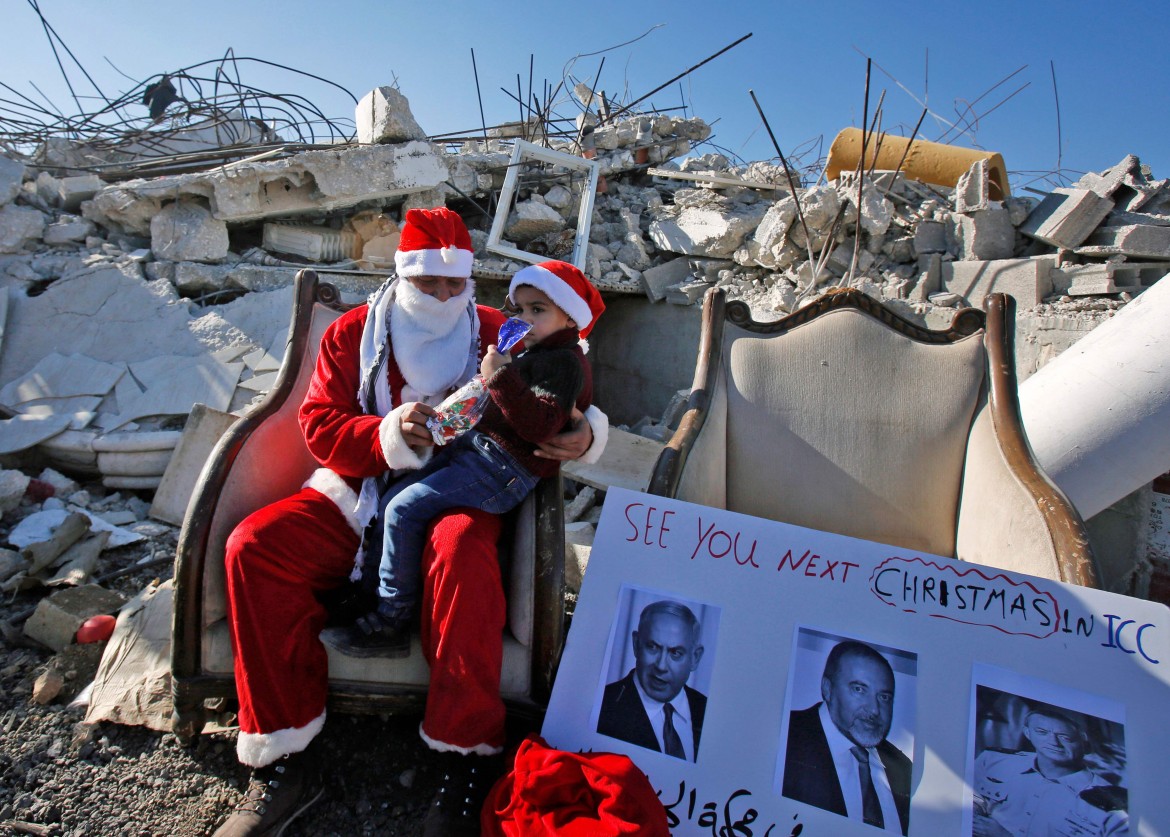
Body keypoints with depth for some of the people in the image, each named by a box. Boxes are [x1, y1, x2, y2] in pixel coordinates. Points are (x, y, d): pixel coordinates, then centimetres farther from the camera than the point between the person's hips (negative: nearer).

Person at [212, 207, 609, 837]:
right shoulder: (351, 334, 11)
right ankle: (282, 762, -11)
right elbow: (319, 425, 2)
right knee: (253, 545, -19)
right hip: (356, 497, 3)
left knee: (462, 547, -37)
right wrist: (389, 435, -18)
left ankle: (467, 764, -23)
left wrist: (585, 434, -20)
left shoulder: (496, 335, 8)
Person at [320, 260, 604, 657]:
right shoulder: (533, 354, 21)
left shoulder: (566, 363, -10)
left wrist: (501, 378, -26)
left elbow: (539, 426, -24)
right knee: (392, 499, 8)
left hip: (502, 468, -10)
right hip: (475, 447, 10)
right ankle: (370, 592, 17)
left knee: (404, 509, -15)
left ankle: (392, 621, -3)